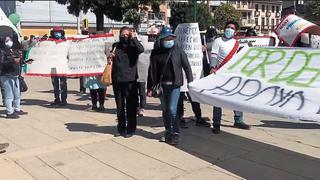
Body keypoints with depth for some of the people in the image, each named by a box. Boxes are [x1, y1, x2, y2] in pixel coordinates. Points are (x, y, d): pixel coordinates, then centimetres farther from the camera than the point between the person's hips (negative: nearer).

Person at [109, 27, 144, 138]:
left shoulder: (133, 46, -2)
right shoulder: (116, 45, 9)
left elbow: (141, 49, -23)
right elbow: (111, 56, 23)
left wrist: (134, 38, -20)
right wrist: (110, 56, 1)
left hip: (130, 80, -4)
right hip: (117, 80, 4)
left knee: (131, 106, 1)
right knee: (119, 106, 12)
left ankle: (130, 129, 12)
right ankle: (121, 128, 24)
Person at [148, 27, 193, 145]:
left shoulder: (178, 51, -2)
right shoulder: (156, 52, 4)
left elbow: (187, 67, 1)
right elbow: (152, 70, 7)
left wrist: (190, 82, -5)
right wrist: (150, 86, 5)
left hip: (174, 85, -3)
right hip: (162, 85, 4)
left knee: (172, 109, -10)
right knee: (165, 110, 12)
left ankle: (175, 134, 5)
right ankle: (168, 132, 27)